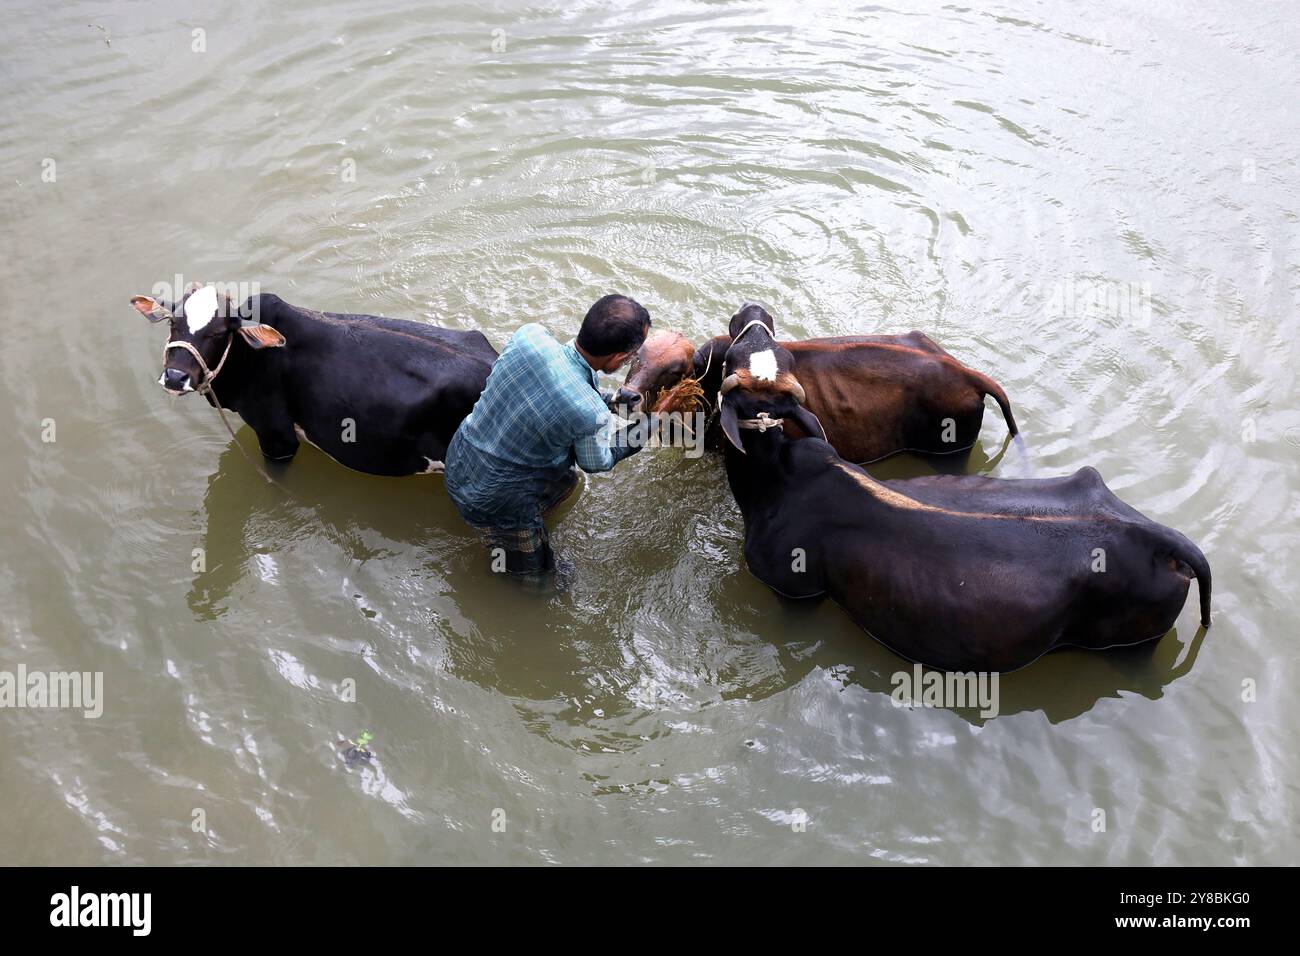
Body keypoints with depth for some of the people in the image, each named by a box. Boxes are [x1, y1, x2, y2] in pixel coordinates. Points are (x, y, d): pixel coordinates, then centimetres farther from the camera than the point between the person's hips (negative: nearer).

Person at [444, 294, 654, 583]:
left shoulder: (529, 334, -20)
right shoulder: (592, 416, -32)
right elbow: (597, 462, -7)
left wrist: (610, 400, 8)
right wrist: (652, 420, 3)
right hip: (493, 503, -6)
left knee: (568, 480, 28)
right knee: (538, 577, 20)